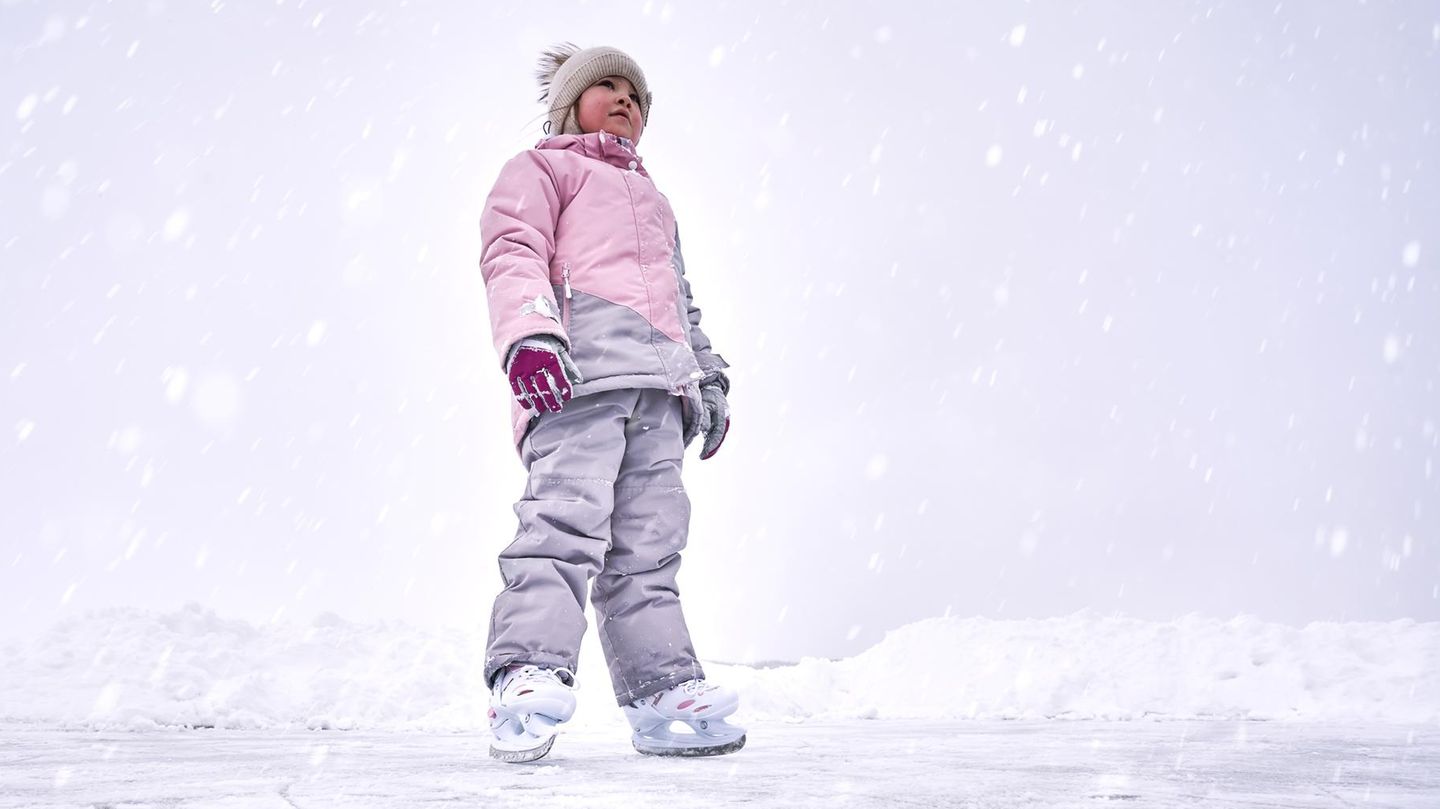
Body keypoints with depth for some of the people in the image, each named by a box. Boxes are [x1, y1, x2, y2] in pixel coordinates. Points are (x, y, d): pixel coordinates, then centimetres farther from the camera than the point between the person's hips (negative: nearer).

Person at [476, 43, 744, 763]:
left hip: (659, 388, 7)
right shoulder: (541, 169, 18)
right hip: (577, 367, -6)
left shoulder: (653, 200, 41)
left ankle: (661, 692, -4)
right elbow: (512, 252, 0)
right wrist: (528, 333, -20)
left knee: (649, 542, -1)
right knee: (567, 516, -23)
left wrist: (708, 376, 25)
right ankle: (527, 677, -29)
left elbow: (682, 299, 39)